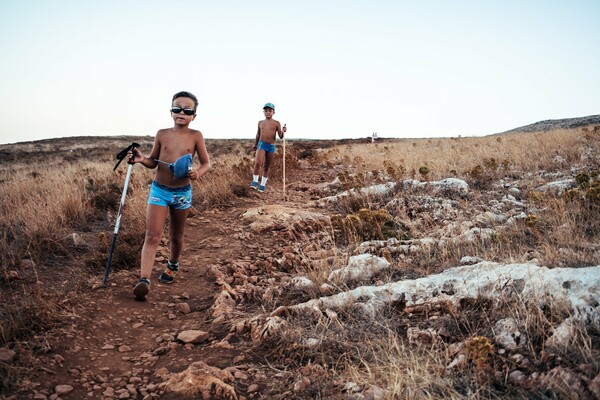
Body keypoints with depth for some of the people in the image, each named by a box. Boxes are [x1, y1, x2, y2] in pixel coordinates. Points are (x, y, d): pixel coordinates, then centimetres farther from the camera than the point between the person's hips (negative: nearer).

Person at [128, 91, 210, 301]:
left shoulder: (195, 136, -5)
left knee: (176, 235, 17)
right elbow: (153, 162, 8)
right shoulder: (162, 134, -2)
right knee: (152, 236, -9)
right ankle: (144, 280, -13)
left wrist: (198, 173, -21)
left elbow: (206, 163, 0)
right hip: (159, 190, 0)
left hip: (182, 193, 0)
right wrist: (142, 159, -14)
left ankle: (172, 266, 44)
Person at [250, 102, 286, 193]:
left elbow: (281, 136, -4)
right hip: (261, 144, 0)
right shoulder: (260, 122, 6)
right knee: (258, 163, -20)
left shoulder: (276, 123, -1)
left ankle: (263, 185, 20)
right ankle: (255, 181, -5)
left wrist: (282, 132, -25)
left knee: (266, 167, 8)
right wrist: (255, 144, 28)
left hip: (271, 146, 0)